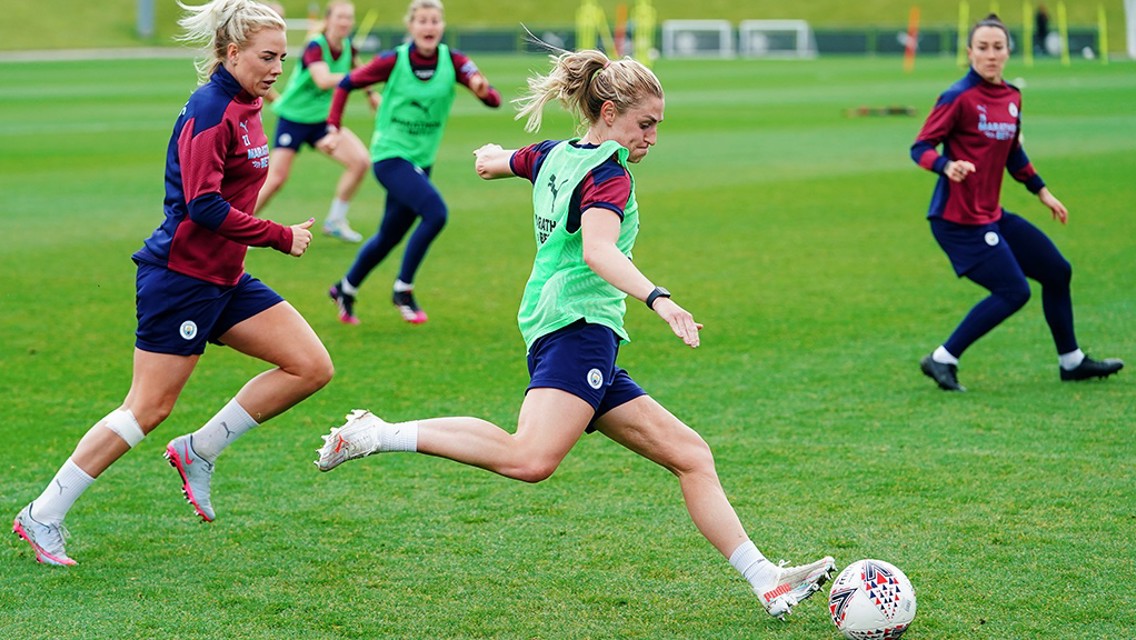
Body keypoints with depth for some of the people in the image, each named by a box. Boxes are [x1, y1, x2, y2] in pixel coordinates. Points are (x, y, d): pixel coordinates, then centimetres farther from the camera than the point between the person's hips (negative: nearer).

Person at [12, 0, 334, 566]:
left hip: (224, 279, 9)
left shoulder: (243, 109, 11)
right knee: (148, 409, -5)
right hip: (181, 277, -9)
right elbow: (204, 206, -25)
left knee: (312, 366, 0)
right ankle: (42, 516, 6)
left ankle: (199, 451, 10)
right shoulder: (211, 110, -17)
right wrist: (281, 237, -18)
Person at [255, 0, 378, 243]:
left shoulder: (347, 46, -3)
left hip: (322, 119, 6)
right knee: (276, 179, -10)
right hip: (293, 119, -6)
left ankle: (335, 221, 5)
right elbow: (323, 80, -41)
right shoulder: (315, 46, -22)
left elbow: (357, 69, 23)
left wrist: (372, 93, 24)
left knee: (361, 161, -11)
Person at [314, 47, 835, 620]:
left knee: (689, 454, 6)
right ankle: (379, 435, -19)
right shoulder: (608, 174, -7)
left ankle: (766, 580, 1)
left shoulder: (552, 156, 20)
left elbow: (488, 162, 41)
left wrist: (495, 158, 65)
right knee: (531, 458, -31)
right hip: (578, 322, -11)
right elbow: (598, 251, -26)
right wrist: (658, 299, -39)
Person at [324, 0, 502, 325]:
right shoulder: (393, 61, -13)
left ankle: (345, 290, 37)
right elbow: (347, 84, -1)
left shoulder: (453, 61, -7)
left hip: (421, 161, 5)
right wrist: (333, 128, -7)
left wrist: (483, 90, -38)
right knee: (436, 212, -26)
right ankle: (403, 290, -12)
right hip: (390, 155, -5)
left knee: (389, 237, 14)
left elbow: (494, 100, -15)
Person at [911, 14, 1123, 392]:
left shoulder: (1012, 98, 8)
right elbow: (921, 148, -16)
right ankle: (942, 360, -2)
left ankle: (1071, 362, 31)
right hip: (959, 220, -9)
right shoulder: (959, 98, -15)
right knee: (1014, 291, -13)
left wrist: (1042, 193, 23)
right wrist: (948, 166, -35)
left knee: (1057, 271, 15)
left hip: (992, 216, 9)